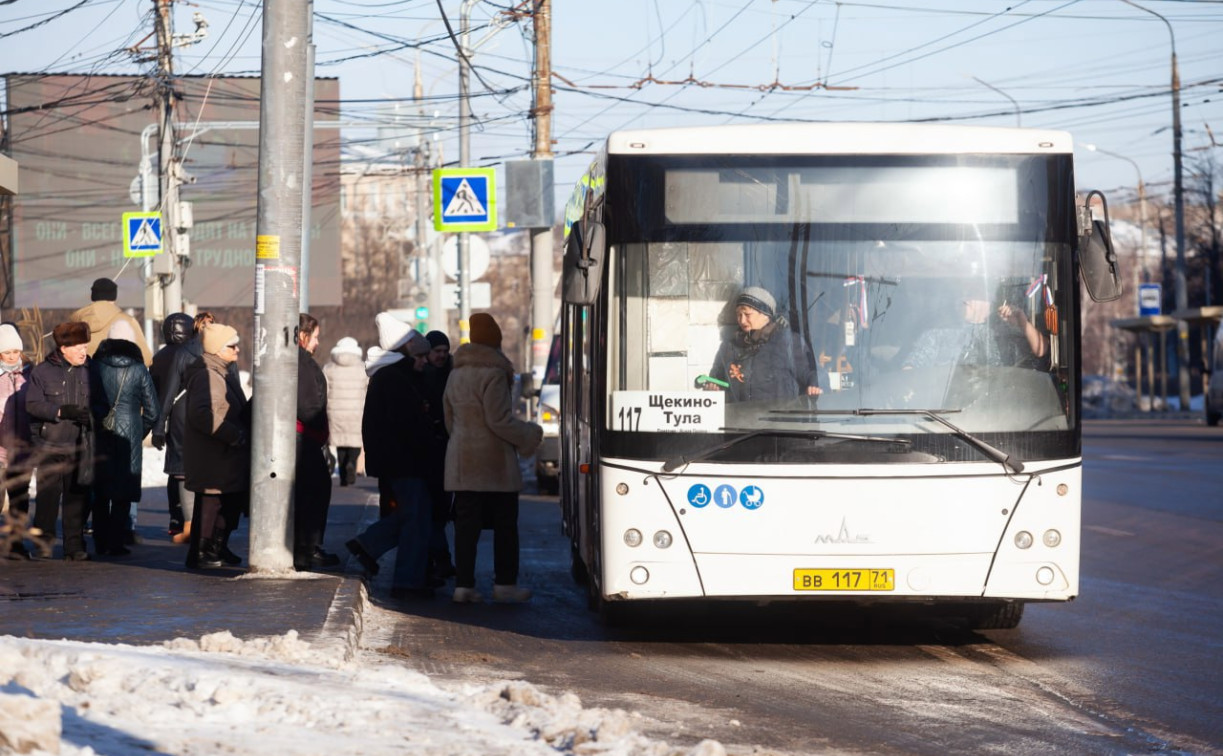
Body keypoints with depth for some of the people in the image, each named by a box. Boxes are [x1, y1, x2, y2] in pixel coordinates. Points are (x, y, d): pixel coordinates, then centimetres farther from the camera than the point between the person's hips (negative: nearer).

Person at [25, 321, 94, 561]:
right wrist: (62, 411, -18)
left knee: (77, 497, 2)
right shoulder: (42, 372, 0)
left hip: (79, 447, 2)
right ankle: (44, 540, 14)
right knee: (48, 495, 0)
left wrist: (90, 415, -10)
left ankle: (75, 546, 7)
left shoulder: (88, 372, 8)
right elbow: (32, 404, -7)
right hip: (49, 445, -2)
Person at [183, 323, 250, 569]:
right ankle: (200, 553, 2)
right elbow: (202, 414, -30)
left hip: (226, 455, 11)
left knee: (233, 502, 16)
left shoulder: (223, 373, 17)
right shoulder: (207, 375, -18)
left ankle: (217, 548, 28)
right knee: (210, 501, -5)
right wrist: (234, 434, -27)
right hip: (210, 457, -11)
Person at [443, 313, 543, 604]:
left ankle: (463, 584, 2)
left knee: (466, 524, 6)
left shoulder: (456, 373, 10)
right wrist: (530, 435, -4)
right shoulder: (493, 373, -14)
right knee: (505, 524, 5)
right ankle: (505, 583, 8)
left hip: (462, 460, 7)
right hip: (494, 461, -7)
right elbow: (498, 420, -17)